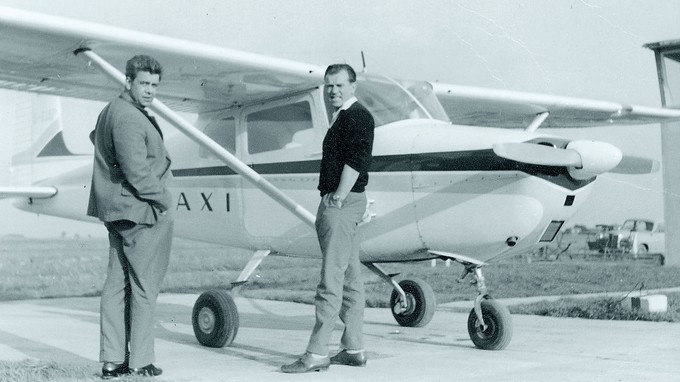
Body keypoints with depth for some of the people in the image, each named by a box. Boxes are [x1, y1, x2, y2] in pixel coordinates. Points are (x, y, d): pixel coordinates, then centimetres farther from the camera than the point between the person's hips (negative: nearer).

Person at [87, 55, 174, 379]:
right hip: (142, 212, -10)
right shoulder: (129, 119, -18)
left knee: (116, 284, 11)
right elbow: (136, 172, -24)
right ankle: (139, 362, 4)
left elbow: (95, 137, 37)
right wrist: (163, 197, -9)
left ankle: (112, 360, 16)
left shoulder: (109, 112, 16)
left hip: (116, 211, 10)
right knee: (144, 287, -2)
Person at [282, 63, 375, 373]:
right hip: (336, 201, 11)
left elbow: (356, 161, -19)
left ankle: (317, 353, -9)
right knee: (350, 278, 12)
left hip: (342, 203, -11)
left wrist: (338, 197, -20)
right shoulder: (342, 117, 21)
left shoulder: (357, 116, -10)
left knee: (331, 279, -11)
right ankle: (353, 349, 19)